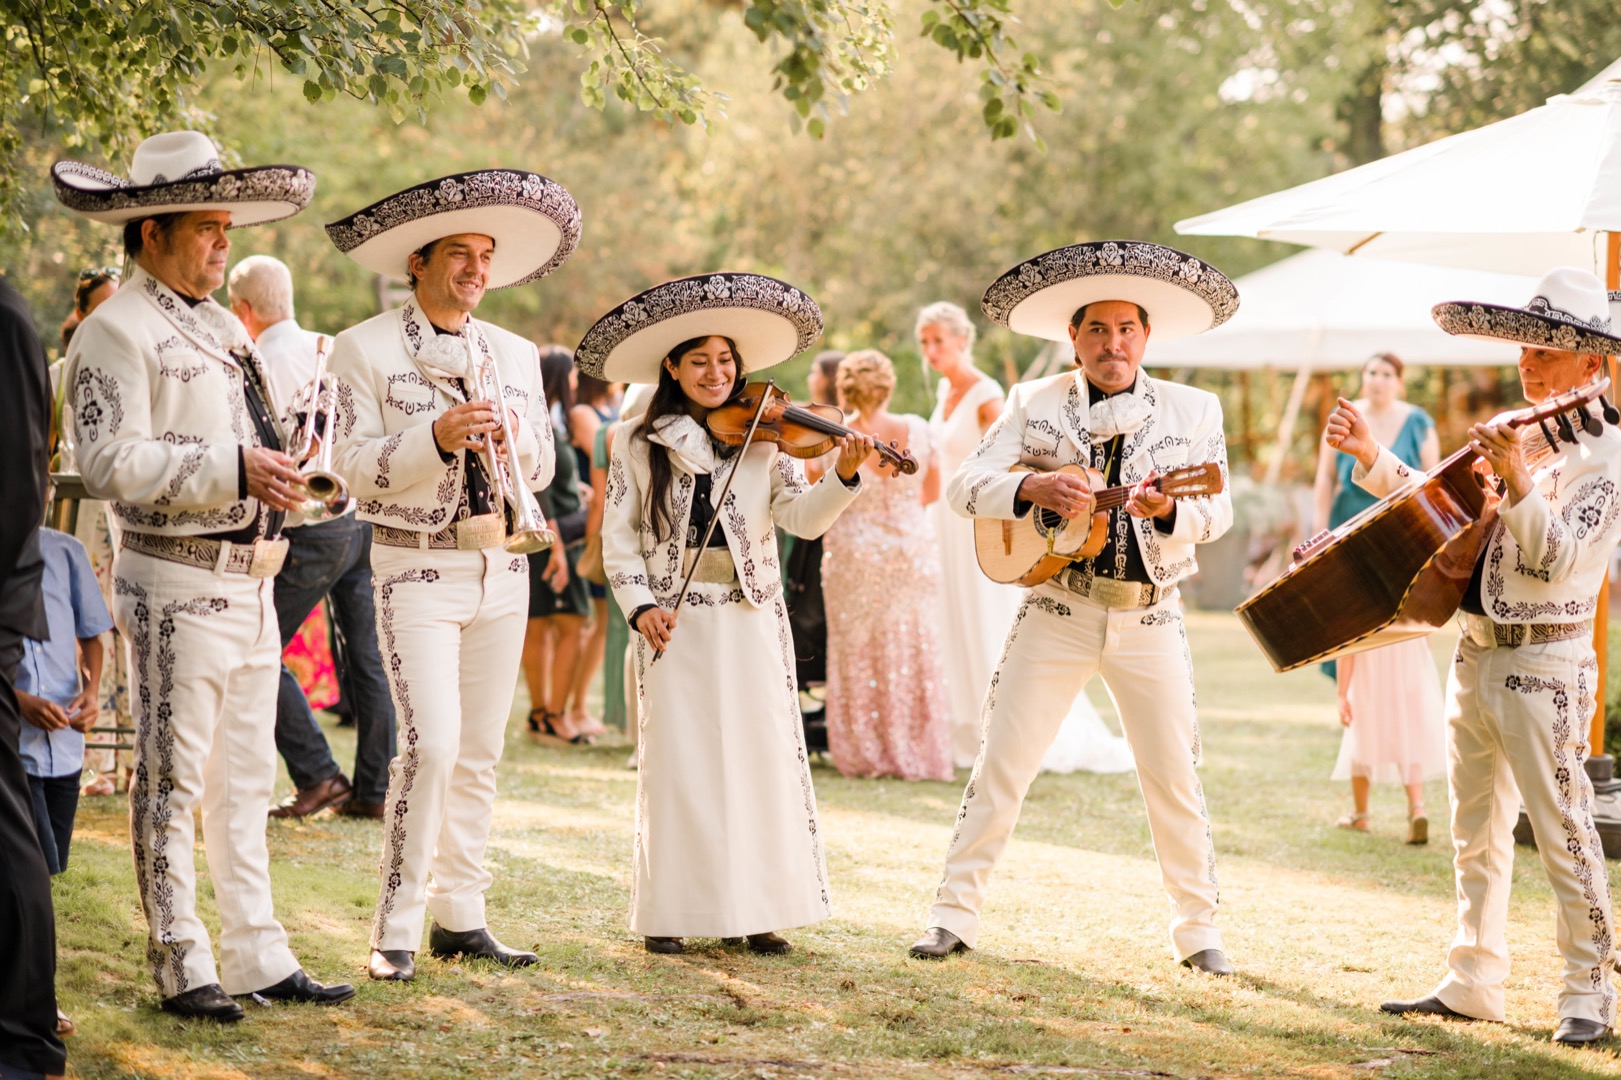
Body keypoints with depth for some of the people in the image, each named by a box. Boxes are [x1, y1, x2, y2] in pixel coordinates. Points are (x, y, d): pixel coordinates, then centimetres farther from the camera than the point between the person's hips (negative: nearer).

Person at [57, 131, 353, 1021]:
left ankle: (258, 959, 20)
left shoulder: (224, 329, 19)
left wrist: (281, 463, 7)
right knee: (172, 785, -2)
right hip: (177, 587, -9)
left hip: (250, 582, 9)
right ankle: (181, 970, 4)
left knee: (244, 782, 13)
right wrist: (233, 470, -24)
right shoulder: (118, 331, -10)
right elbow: (111, 463, -21)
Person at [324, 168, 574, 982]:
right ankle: (396, 928, -8)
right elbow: (357, 469, -9)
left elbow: (542, 471, 13)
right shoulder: (364, 350, -2)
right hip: (417, 570, -5)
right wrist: (434, 438, -24)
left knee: (480, 751, 8)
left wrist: (514, 439, -8)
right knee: (431, 743, -15)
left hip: (502, 570, 6)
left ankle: (459, 917, 16)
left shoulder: (516, 354, 14)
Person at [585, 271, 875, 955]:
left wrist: (844, 477, -23)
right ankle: (669, 913, 4)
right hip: (675, 623, -1)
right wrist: (640, 607, -9)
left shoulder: (763, 438, 6)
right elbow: (618, 538, 4)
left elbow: (801, 517, -5)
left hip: (751, 621, 1)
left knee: (762, 757, -1)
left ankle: (758, 912, 5)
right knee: (678, 760, -2)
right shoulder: (638, 444, 4)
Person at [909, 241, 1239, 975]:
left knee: (1175, 778, 2)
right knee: (1001, 764, -1)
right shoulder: (1033, 405, 3)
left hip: (1149, 618, 0)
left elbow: (1218, 512, -5)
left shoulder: (1194, 411, 4)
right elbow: (965, 486, -5)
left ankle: (1197, 929, 14)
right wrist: (1032, 488, -25)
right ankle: (955, 913, 7)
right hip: (1056, 611, 0)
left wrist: (1167, 508, -27)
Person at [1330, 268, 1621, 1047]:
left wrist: (1516, 479, -29)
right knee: (1474, 831, 12)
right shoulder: (1520, 430, 13)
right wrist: (1372, 458, 11)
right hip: (1476, 654, 8)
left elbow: (1559, 558, -19)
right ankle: (1473, 982, 20)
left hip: (1543, 664, -8)